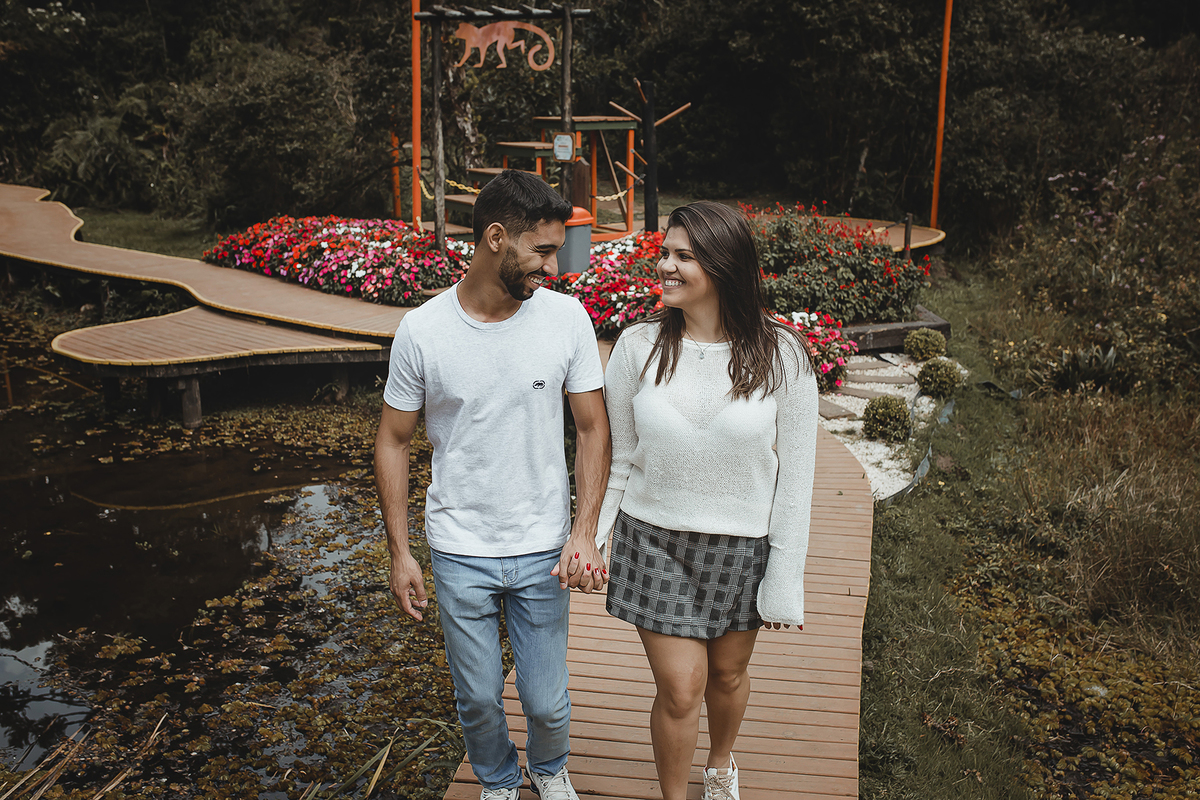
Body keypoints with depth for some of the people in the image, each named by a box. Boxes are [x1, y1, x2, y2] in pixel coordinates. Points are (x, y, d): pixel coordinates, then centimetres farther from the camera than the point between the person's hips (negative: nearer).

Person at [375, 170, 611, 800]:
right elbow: (393, 442, -1)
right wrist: (399, 552, -2)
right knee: (478, 699, 15)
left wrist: (584, 530, -12)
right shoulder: (421, 331, -11)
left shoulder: (566, 317, -9)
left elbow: (592, 427, -2)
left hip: (542, 550, 1)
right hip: (459, 552, 0)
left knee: (547, 701, 11)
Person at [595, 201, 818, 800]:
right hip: (654, 542, 0)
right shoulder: (638, 346, -8)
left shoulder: (781, 356, -12)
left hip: (742, 546, 0)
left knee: (728, 672, 20)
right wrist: (591, 537, -2)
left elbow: (795, 473, -7)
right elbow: (617, 458, 1)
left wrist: (785, 574, -6)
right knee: (679, 688, 2)